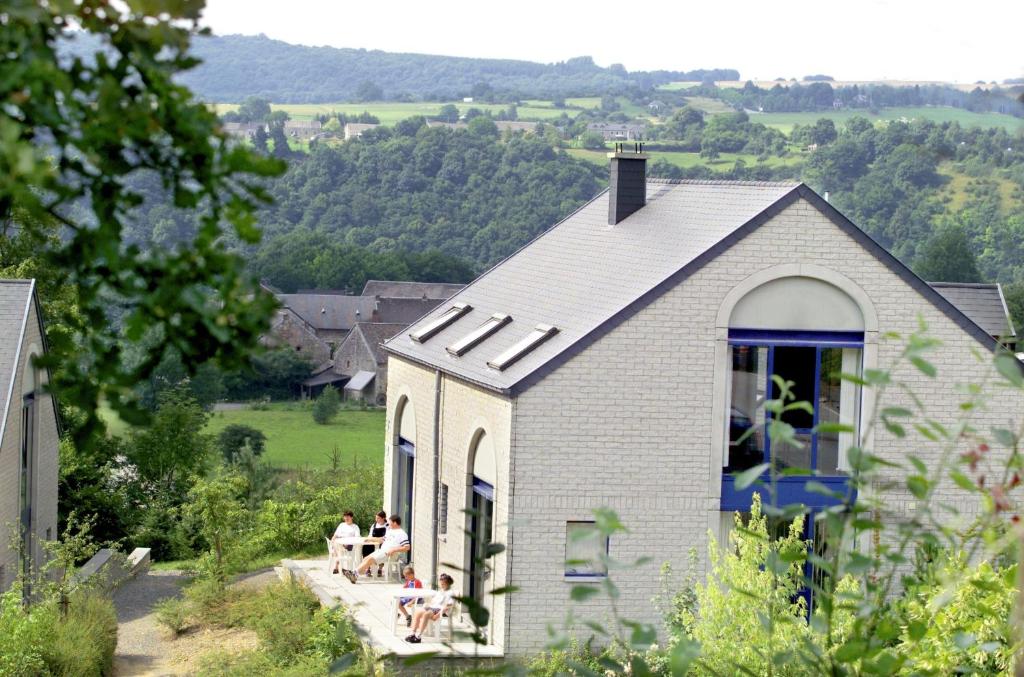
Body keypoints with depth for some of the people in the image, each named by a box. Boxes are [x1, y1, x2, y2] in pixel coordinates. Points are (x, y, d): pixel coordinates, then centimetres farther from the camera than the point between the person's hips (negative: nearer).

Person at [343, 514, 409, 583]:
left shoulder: (401, 533, -8)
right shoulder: (390, 531, 22)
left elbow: (407, 547, -16)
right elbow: (383, 539, 34)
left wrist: (394, 550, -23)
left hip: (389, 554, -9)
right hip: (381, 550, 9)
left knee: (370, 559, -23)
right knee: (366, 559, -9)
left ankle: (355, 574, -27)